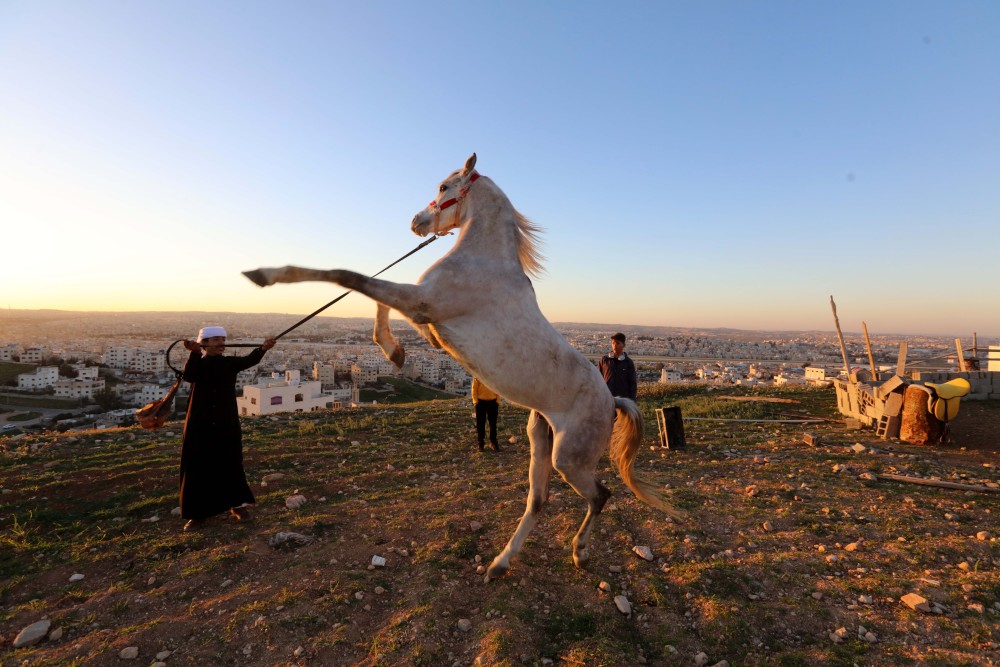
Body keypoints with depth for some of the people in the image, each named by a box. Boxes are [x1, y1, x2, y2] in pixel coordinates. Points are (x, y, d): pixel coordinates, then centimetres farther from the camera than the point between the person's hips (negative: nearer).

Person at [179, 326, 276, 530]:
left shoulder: (230, 363, 4)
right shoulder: (197, 363, 1)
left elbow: (249, 360, -13)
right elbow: (188, 376, -20)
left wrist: (263, 348, -32)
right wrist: (195, 353, -35)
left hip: (227, 424, 1)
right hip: (200, 425, 0)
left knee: (231, 464, 8)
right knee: (197, 467, 5)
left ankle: (237, 504, 23)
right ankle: (197, 512, 19)